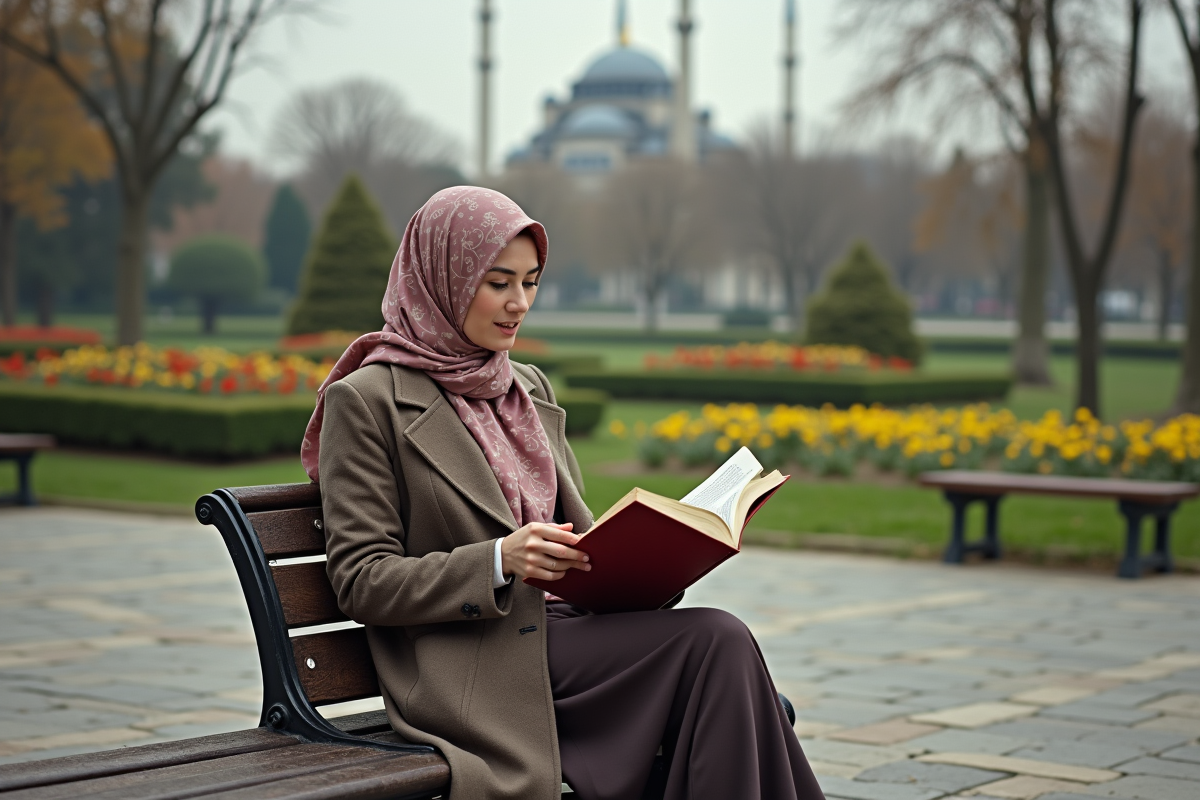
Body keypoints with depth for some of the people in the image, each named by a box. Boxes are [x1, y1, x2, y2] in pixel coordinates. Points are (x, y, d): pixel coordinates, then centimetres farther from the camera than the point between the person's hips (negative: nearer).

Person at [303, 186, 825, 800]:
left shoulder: (531, 390, 19)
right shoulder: (366, 401, -3)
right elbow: (360, 582, -7)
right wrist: (499, 562, -21)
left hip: (555, 627, 6)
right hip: (470, 672, -6)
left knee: (722, 645, -24)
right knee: (714, 641, -24)